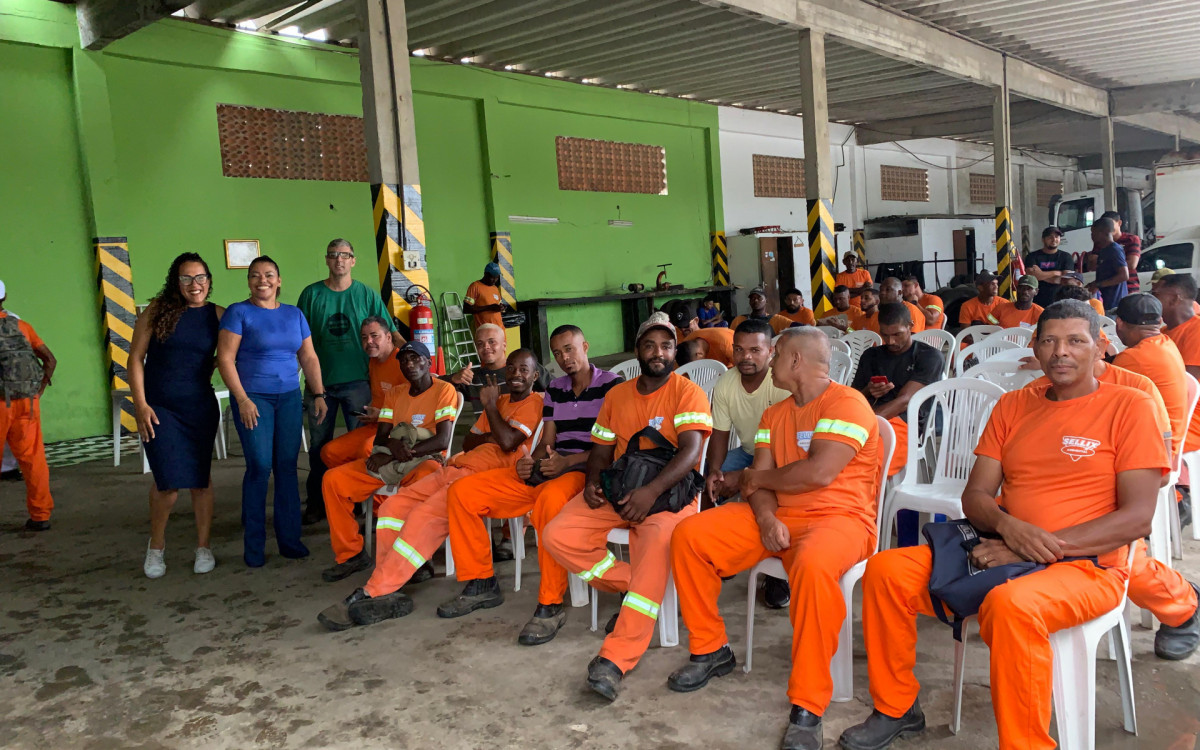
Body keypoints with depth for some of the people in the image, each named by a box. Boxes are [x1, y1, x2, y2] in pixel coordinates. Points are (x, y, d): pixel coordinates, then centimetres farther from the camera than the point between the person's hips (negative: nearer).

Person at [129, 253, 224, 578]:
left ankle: (203, 547, 21)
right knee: (169, 481, -6)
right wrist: (140, 404, -7)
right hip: (159, 408, -1)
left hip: (200, 408, 1)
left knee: (201, 478, 5)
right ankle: (156, 546, 19)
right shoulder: (157, 310, -2)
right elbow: (136, 358, -1)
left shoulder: (218, 315, 1)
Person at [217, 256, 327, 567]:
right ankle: (253, 546, 5)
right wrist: (242, 399, -14)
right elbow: (225, 358, -7)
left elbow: (309, 358, 14)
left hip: (289, 397, 4)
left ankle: (289, 538, 13)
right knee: (260, 466, -8)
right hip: (253, 398, -4)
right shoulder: (238, 313, -1)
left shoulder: (294, 315, 12)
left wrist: (318, 395, 6)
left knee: (287, 466, 3)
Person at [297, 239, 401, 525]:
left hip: (357, 381, -1)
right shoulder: (311, 294, 3)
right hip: (320, 381, 1)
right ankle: (316, 503, 22)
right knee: (319, 445, 10)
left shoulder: (367, 294, 2)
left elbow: (389, 332, 0)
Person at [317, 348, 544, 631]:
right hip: (455, 468, 9)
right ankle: (390, 592, -12)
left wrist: (490, 405, -3)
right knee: (393, 507, -8)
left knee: (426, 515, -27)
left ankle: (373, 595, -23)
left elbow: (508, 442, -15)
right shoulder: (500, 401, 27)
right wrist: (488, 437, 3)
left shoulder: (534, 403, 2)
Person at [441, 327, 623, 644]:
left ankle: (551, 606, -34)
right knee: (462, 492, -4)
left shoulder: (611, 385, -1)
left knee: (550, 498, -44)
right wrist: (531, 462, -6)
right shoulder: (555, 389, 19)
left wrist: (568, 461, -21)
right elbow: (547, 443, 17)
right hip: (544, 473, 7)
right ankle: (480, 581, 5)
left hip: (586, 473, -7)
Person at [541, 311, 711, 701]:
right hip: (617, 491, 5)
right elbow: (601, 450, 18)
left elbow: (690, 452, -15)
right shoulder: (617, 395, 16)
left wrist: (651, 491, -28)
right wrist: (592, 481, -5)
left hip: (668, 492, -5)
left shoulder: (687, 392, -2)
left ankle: (615, 658, -34)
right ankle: (629, 588, 3)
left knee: (658, 540, -37)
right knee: (557, 536, -16)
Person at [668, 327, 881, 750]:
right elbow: (759, 482, 8)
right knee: (689, 536, -7)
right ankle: (710, 650, 8)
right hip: (777, 517, 8)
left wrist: (757, 478, -5)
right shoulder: (774, 416, 16)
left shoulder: (847, 403, -9)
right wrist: (765, 516, -15)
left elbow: (818, 473, -21)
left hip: (839, 519, -7)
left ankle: (807, 709, -28)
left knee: (812, 566, -41)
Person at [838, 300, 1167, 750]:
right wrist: (1007, 526, -16)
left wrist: (1042, 548, -17)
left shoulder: (1129, 407, -1)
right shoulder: (1013, 406, 13)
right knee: (886, 569, -12)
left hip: (1084, 565, -5)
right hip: (1001, 553, 5)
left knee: (1011, 605, -38)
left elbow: (1138, 516, -10)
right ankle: (896, 709, 5)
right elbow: (975, 495, 8)